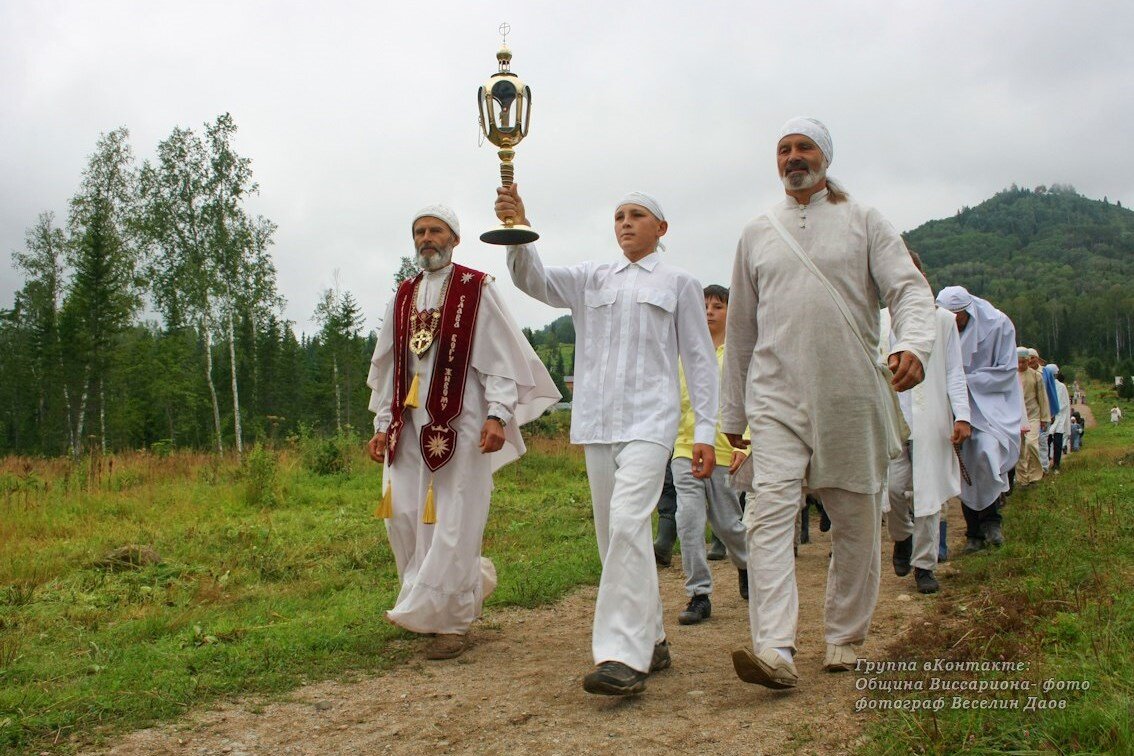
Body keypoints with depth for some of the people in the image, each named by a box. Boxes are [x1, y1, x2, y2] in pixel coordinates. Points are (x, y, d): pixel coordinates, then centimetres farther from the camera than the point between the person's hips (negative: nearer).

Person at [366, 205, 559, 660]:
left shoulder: (477, 289, -2)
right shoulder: (403, 297, 14)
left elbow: (501, 357, -6)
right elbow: (390, 367, 17)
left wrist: (498, 415, -17)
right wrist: (383, 425, 13)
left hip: (460, 423, -6)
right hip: (411, 423, 6)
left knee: (453, 522, -4)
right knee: (403, 514, 3)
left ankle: (451, 620, 9)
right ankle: (473, 578, 23)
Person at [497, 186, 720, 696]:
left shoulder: (679, 283, 10)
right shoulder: (591, 279, 18)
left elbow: (700, 359, 7)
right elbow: (534, 280, 2)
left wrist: (705, 431, 0)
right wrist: (517, 232, -16)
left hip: (649, 419, -4)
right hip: (596, 422, 5)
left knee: (628, 522, -22)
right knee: (614, 535, 8)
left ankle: (624, 657, -23)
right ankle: (651, 641, 21)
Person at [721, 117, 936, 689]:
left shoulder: (863, 222, 8)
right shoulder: (757, 234, 14)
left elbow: (908, 288, -3)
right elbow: (741, 327, 17)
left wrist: (913, 344, -26)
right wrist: (732, 411, 18)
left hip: (851, 398, 0)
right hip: (776, 399, 1)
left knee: (856, 522, 6)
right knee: (770, 512, -16)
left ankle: (845, 639, 23)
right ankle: (775, 651, -21)